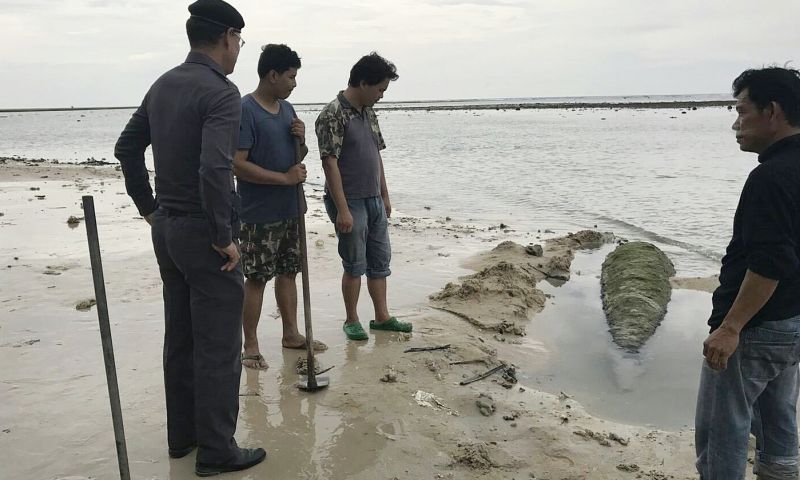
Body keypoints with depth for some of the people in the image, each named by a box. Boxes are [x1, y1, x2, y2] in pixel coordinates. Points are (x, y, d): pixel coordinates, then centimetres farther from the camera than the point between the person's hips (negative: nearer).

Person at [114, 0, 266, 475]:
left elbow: (127, 147, 17)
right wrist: (224, 238, -19)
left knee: (180, 338, 18)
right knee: (218, 347, 2)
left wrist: (148, 207, 20)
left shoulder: (163, 85, 10)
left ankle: (182, 434, 31)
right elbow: (215, 170, -28)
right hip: (203, 233, -9)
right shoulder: (221, 92, -16)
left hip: (166, 227, 9)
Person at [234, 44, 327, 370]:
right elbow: (237, 164, -21)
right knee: (256, 278, 1)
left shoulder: (287, 109, 11)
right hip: (260, 214, -8)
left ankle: (291, 334, 29)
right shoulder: (245, 110, -15)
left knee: (288, 272, 15)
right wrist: (285, 178, -21)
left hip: (290, 209, 8)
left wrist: (301, 139, -3)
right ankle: (250, 346, 14)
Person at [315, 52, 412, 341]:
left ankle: (382, 317, 25)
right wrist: (342, 209, -23)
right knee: (355, 265, 3)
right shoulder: (333, 115, -15)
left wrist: (385, 196, 16)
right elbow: (330, 162, -20)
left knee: (380, 261, 13)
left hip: (374, 200, 8)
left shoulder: (369, 113, 11)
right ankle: (351, 321, 19)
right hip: (350, 203, -8)